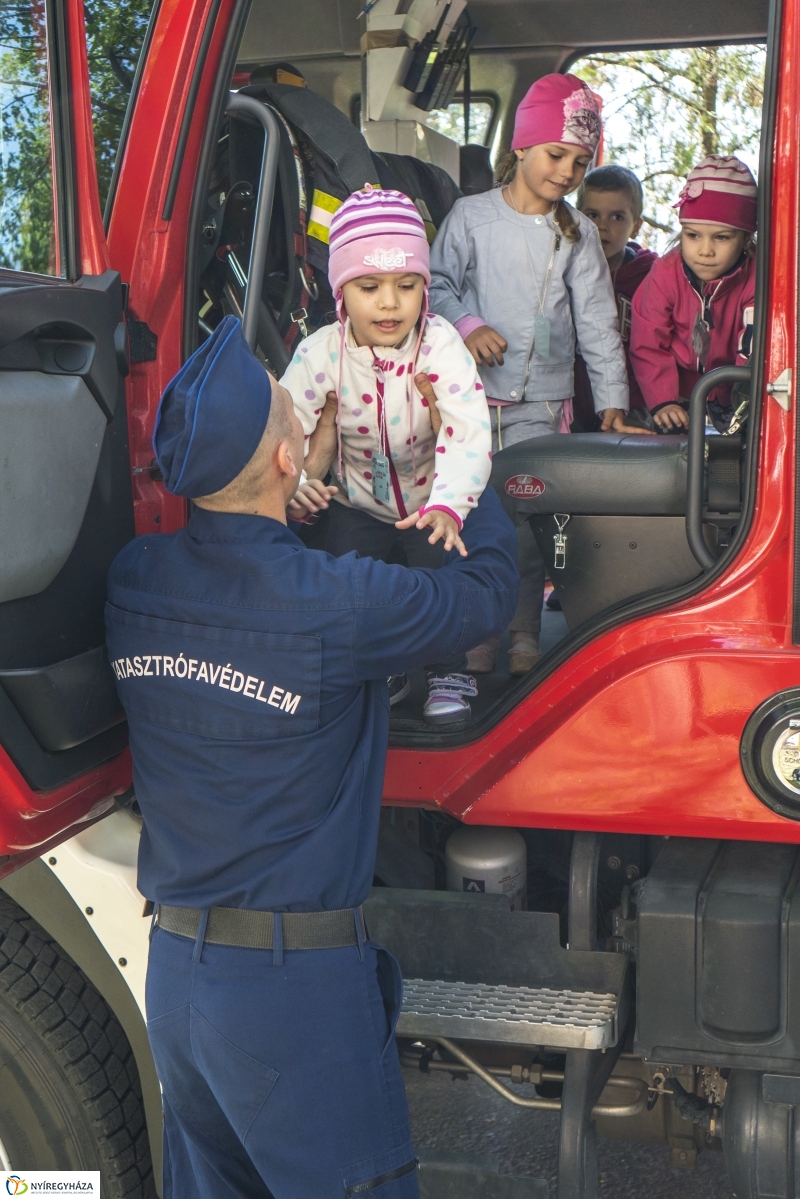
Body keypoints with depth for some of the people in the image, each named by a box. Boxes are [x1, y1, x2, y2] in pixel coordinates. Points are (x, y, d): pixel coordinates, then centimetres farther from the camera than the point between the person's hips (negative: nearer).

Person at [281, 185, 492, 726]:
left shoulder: (440, 344, -25)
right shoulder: (321, 352, -18)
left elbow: (469, 432, -38)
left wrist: (446, 506, -56)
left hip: (433, 499, -2)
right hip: (358, 501, 2)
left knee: (440, 564, -21)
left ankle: (450, 672, 8)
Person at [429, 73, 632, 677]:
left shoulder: (577, 235, 5)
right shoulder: (472, 216, 1)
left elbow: (597, 320, 3)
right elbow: (438, 283, 5)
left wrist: (612, 400, -2)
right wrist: (466, 325, -14)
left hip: (541, 401, 1)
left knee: (528, 516, -1)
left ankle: (525, 631, 12)